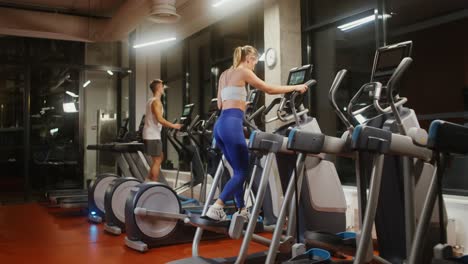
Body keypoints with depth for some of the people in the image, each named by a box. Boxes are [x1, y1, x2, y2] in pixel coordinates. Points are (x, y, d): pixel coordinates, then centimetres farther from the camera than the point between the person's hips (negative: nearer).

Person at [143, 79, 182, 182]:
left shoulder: (151, 101, 17)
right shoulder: (156, 101, -14)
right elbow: (160, 119, -24)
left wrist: (170, 125, 22)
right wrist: (173, 126, -17)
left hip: (151, 135, 10)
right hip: (153, 136, -10)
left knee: (160, 157, 17)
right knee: (157, 160, -4)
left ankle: (148, 181, 17)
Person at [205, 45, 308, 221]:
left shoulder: (224, 74, 23)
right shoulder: (243, 72, 0)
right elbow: (269, 89, -1)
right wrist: (296, 87, 8)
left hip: (221, 124, 9)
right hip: (231, 124, -9)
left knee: (238, 170, 14)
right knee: (242, 171, -4)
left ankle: (242, 211, 17)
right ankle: (216, 208, -14)